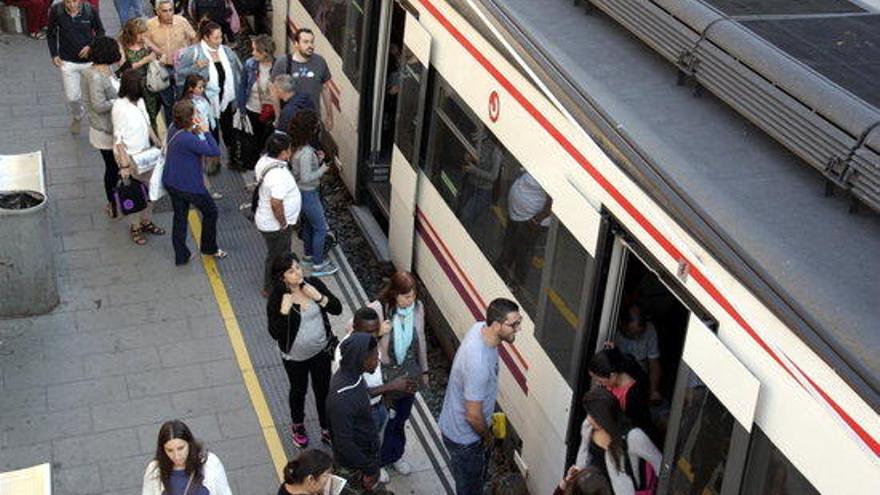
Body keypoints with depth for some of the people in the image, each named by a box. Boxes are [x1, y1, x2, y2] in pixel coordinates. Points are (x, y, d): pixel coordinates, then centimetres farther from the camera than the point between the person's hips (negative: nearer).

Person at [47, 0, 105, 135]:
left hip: (90, 59, -1)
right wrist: (54, 55, -5)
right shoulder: (56, 11, -13)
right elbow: (51, 34, 3)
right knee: (72, 97, 9)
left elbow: (100, 32, -1)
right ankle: (77, 117, 42)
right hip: (67, 61, 1)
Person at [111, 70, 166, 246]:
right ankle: (134, 227, 27)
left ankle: (146, 221, 37)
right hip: (129, 157, -7)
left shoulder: (139, 101, -1)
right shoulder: (120, 107, -24)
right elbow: (119, 138, -21)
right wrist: (124, 165, -21)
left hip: (145, 154, 8)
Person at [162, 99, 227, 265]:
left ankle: (181, 256, 28)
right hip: (188, 186, -8)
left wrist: (195, 131, -7)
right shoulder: (188, 139, -31)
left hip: (171, 182, 8)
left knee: (179, 217, 19)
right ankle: (209, 248, 33)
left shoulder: (174, 128, -5)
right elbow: (214, 151, -26)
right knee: (210, 211, 16)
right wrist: (205, 131, -16)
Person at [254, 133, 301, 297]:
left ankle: (273, 285, 47)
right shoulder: (278, 175, -34)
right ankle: (271, 290, 30)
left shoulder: (267, 161, -3)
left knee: (282, 254, 28)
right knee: (277, 257, 11)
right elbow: (276, 203, -37)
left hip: (267, 220, 10)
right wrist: (284, 224, -20)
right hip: (275, 225, -10)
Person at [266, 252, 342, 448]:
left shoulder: (314, 284, -13)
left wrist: (319, 297, -24)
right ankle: (297, 426, 50)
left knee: (323, 390, 17)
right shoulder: (277, 297, -23)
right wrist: (284, 311, -36)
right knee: (298, 391, 21)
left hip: (321, 350, 2)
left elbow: (337, 308, -9)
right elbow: (274, 333, -24)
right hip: (295, 356, -2)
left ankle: (326, 430, 38)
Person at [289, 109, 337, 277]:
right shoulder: (306, 152, -32)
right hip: (308, 193, -9)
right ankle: (318, 265, 15)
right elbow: (306, 178, -30)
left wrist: (317, 159, 1)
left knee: (309, 223, 26)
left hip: (303, 191, 9)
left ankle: (309, 254, 44)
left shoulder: (297, 145, -3)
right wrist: (322, 170, -16)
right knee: (321, 228, 5)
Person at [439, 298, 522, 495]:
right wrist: (487, 435, -11)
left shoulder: (480, 327, -15)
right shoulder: (478, 364, -42)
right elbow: (473, 416, -30)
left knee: (476, 478, 31)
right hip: (464, 436, -8)